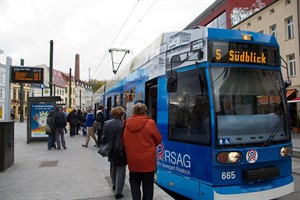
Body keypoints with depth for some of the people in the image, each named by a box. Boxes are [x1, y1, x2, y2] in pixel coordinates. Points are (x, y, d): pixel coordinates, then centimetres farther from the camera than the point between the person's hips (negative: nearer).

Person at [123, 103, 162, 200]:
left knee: (134, 183, 17)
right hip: (147, 160, -3)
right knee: (147, 185, 12)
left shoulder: (127, 124, -3)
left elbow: (124, 141, 8)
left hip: (132, 160, 3)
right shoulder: (150, 123, -14)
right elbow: (158, 140, -2)